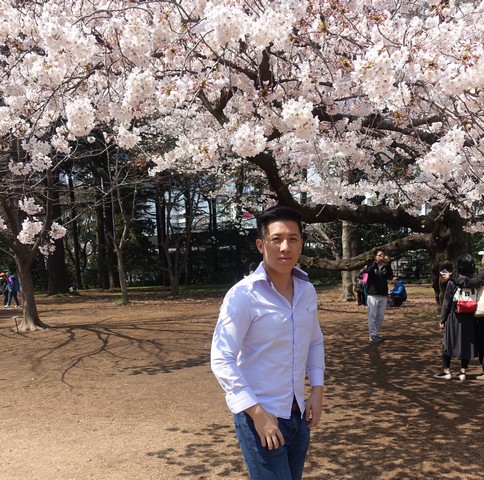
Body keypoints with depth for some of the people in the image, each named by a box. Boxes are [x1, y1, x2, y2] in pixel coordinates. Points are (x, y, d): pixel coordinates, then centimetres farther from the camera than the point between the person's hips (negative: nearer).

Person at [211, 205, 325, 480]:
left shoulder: (308, 291, 2)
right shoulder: (243, 295, -17)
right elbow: (221, 360, -18)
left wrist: (317, 389, 5)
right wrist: (257, 413, -20)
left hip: (297, 416, 6)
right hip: (259, 416, -6)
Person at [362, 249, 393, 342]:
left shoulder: (386, 267, 9)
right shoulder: (372, 266, 2)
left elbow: (390, 276, -9)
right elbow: (368, 271, -21)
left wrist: (388, 264, -22)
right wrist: (376, 262, -32)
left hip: (383, 296, 4)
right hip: (373, 295, -4)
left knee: (380, 316, 9)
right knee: (372, 316, -4)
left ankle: (376, 333, 20)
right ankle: (373, 335, 0)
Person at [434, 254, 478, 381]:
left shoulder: (452, 282, -12)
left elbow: (446, 302, -8)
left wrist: (442, 320, -1)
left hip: (454, 318, -3)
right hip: (469, 319, 3)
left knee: (448, 342, 10)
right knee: (466, 343, 12)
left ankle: (446, 371, 13)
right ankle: (463, 372, 15)